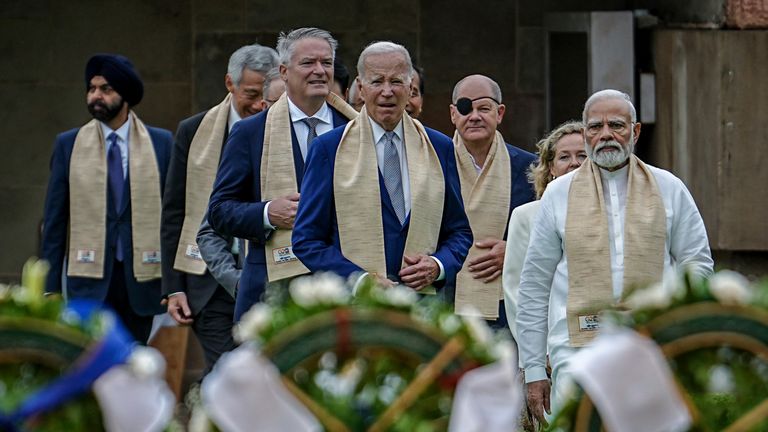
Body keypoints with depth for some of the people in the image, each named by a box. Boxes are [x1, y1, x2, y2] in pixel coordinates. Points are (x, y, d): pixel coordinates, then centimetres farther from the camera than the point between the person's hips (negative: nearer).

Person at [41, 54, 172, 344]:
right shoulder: (68, 145, 5)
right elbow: (55, 220, 6)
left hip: (141, 280, 1)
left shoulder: (161, 143, 5)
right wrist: (50, 286, 2)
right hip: (90, 279, -1)